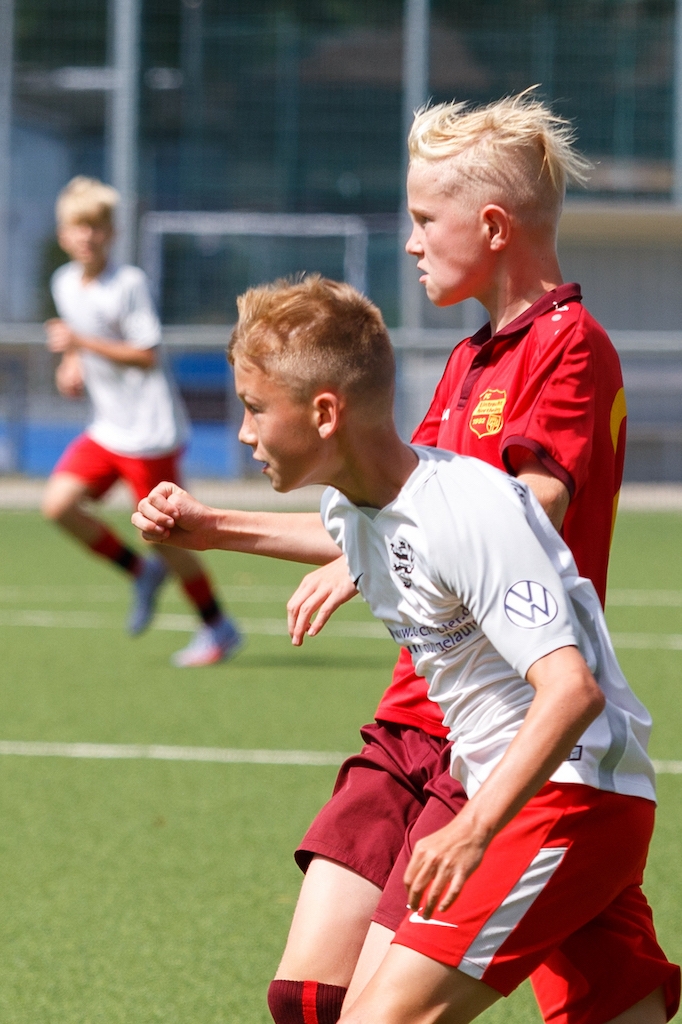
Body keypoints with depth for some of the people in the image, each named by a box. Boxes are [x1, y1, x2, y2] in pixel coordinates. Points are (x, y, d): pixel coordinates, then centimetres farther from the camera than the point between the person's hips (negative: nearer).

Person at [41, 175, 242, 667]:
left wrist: (82, 343, -23)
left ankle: (218, 627, 14)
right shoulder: (65, 284, 8)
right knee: (58, 503, -8)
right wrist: (73, 367, 5)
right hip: (107, 426, 7)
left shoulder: (130, 284, -15)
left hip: (150, 428, -7)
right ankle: (143, 571, 12)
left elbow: (147, 354, -18)